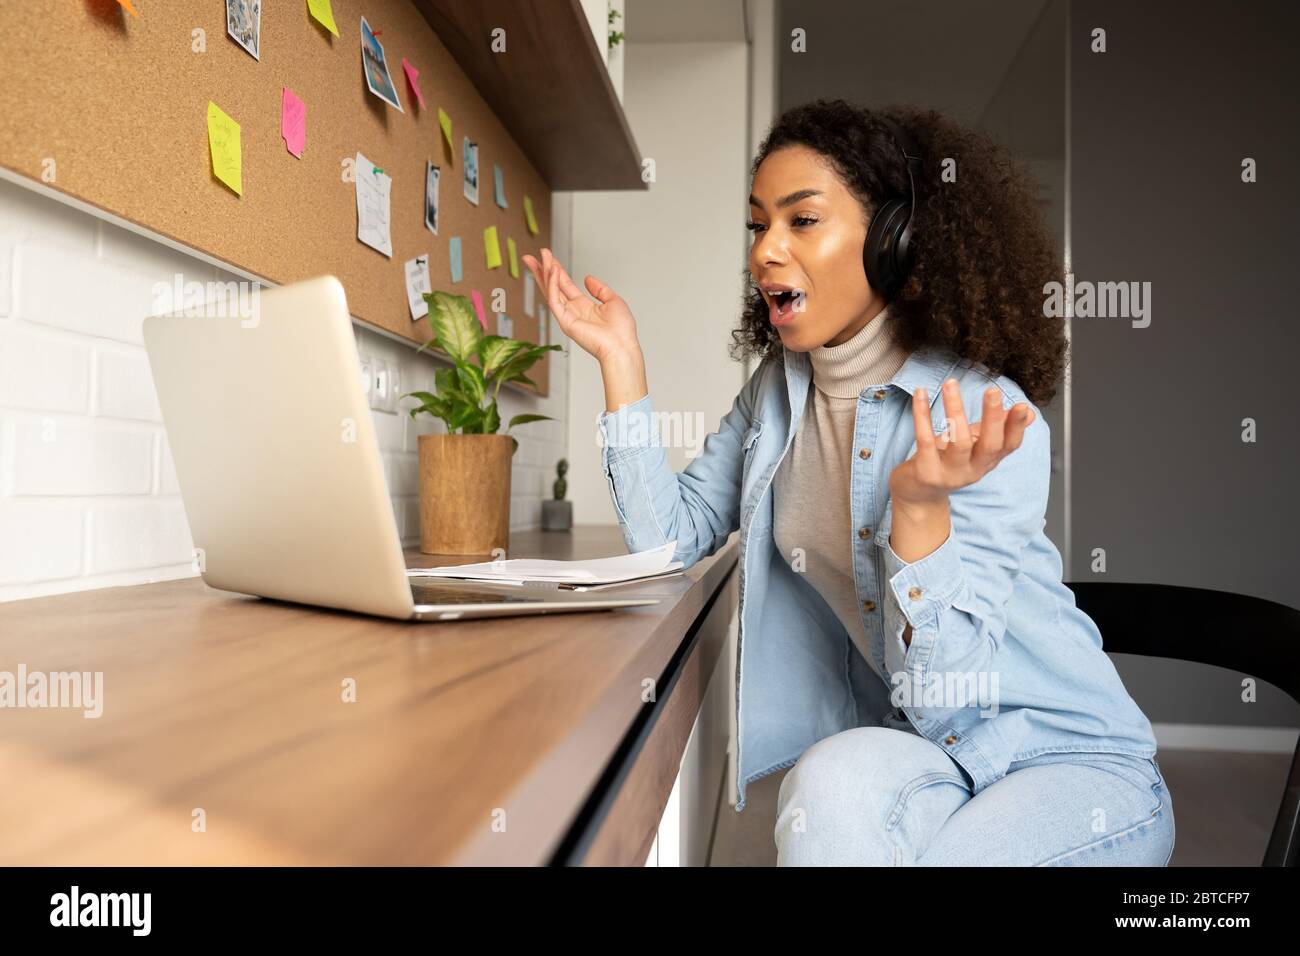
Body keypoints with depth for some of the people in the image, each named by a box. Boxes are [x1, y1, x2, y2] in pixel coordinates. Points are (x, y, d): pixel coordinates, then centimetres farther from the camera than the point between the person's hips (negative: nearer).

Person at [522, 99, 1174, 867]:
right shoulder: (778, 393, 1)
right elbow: (670, 536, -4)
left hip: (1071, 759, -3)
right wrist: (620, 356, -6)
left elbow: (942, 700, -21)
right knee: (839, 784, -31)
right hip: (922, 747, 4)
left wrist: (920, 506, -37)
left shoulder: (990, 416, -20)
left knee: (840, 785, -31)